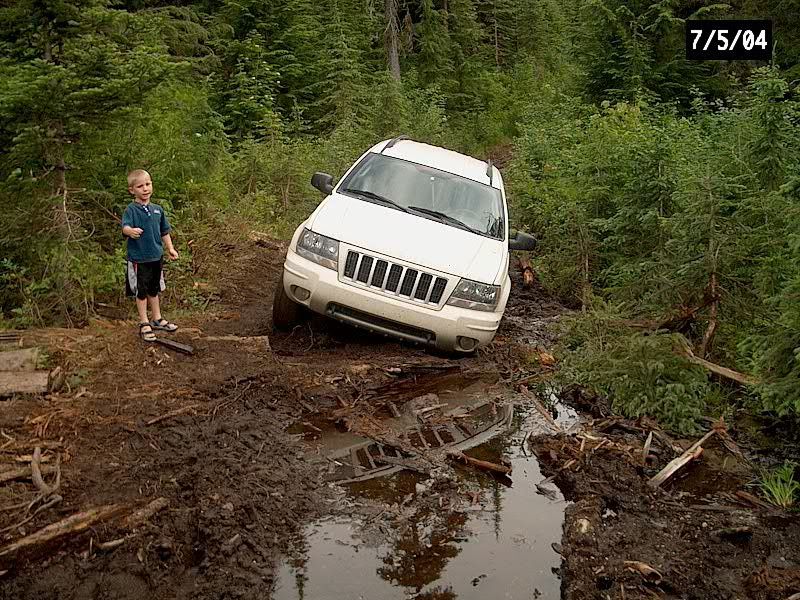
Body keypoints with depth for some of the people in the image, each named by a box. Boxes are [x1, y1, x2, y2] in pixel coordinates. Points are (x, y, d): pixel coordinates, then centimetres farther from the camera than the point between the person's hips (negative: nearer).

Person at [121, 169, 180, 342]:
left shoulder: (157, 209, 6)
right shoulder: (131, 210, -11)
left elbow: (164, 231, 16)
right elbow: (125, 226, -28)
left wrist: (170, 248, 12)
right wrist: (131, 231, -50)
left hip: (155, 256, 5)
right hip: (138, 258, -5)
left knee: (154, 290, 19)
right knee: (141, 292, 5)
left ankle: (157, 319, 32)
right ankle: (144, 324, 15)